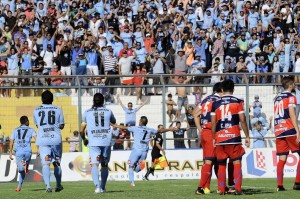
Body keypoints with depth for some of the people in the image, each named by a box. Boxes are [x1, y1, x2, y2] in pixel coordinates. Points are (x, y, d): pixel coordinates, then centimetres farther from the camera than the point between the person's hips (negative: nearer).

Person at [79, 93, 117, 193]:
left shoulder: (87, 113, 6)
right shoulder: (108, 112, 8)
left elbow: (81, 130, 8)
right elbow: (114, 122, 31)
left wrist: (84, 139, 27)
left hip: (94, 142, -2)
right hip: (106, 142, 2)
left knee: (94, 164, -8)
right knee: (104, 165, 15)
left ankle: (97, 186, -28)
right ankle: (103, 187, 16)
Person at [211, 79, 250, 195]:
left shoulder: (216, 104, 7)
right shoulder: (238, 102, 1)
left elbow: (213, 123, 6)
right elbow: (242, 120, -3)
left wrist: (213, 138, 15)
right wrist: (247, 136, 4)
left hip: (219, 137, 2)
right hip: (233, 137, -2)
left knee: (221, 164, 10)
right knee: (236, 162, 2)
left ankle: (221, 189, 9)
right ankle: (238, 189, -8)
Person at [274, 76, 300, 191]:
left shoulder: (277, 99, 18)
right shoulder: (290, 97, -4)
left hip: (278, 131, 7)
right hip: (290, 130, -7)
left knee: (282, 159, 5)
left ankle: (279, 185, -3)